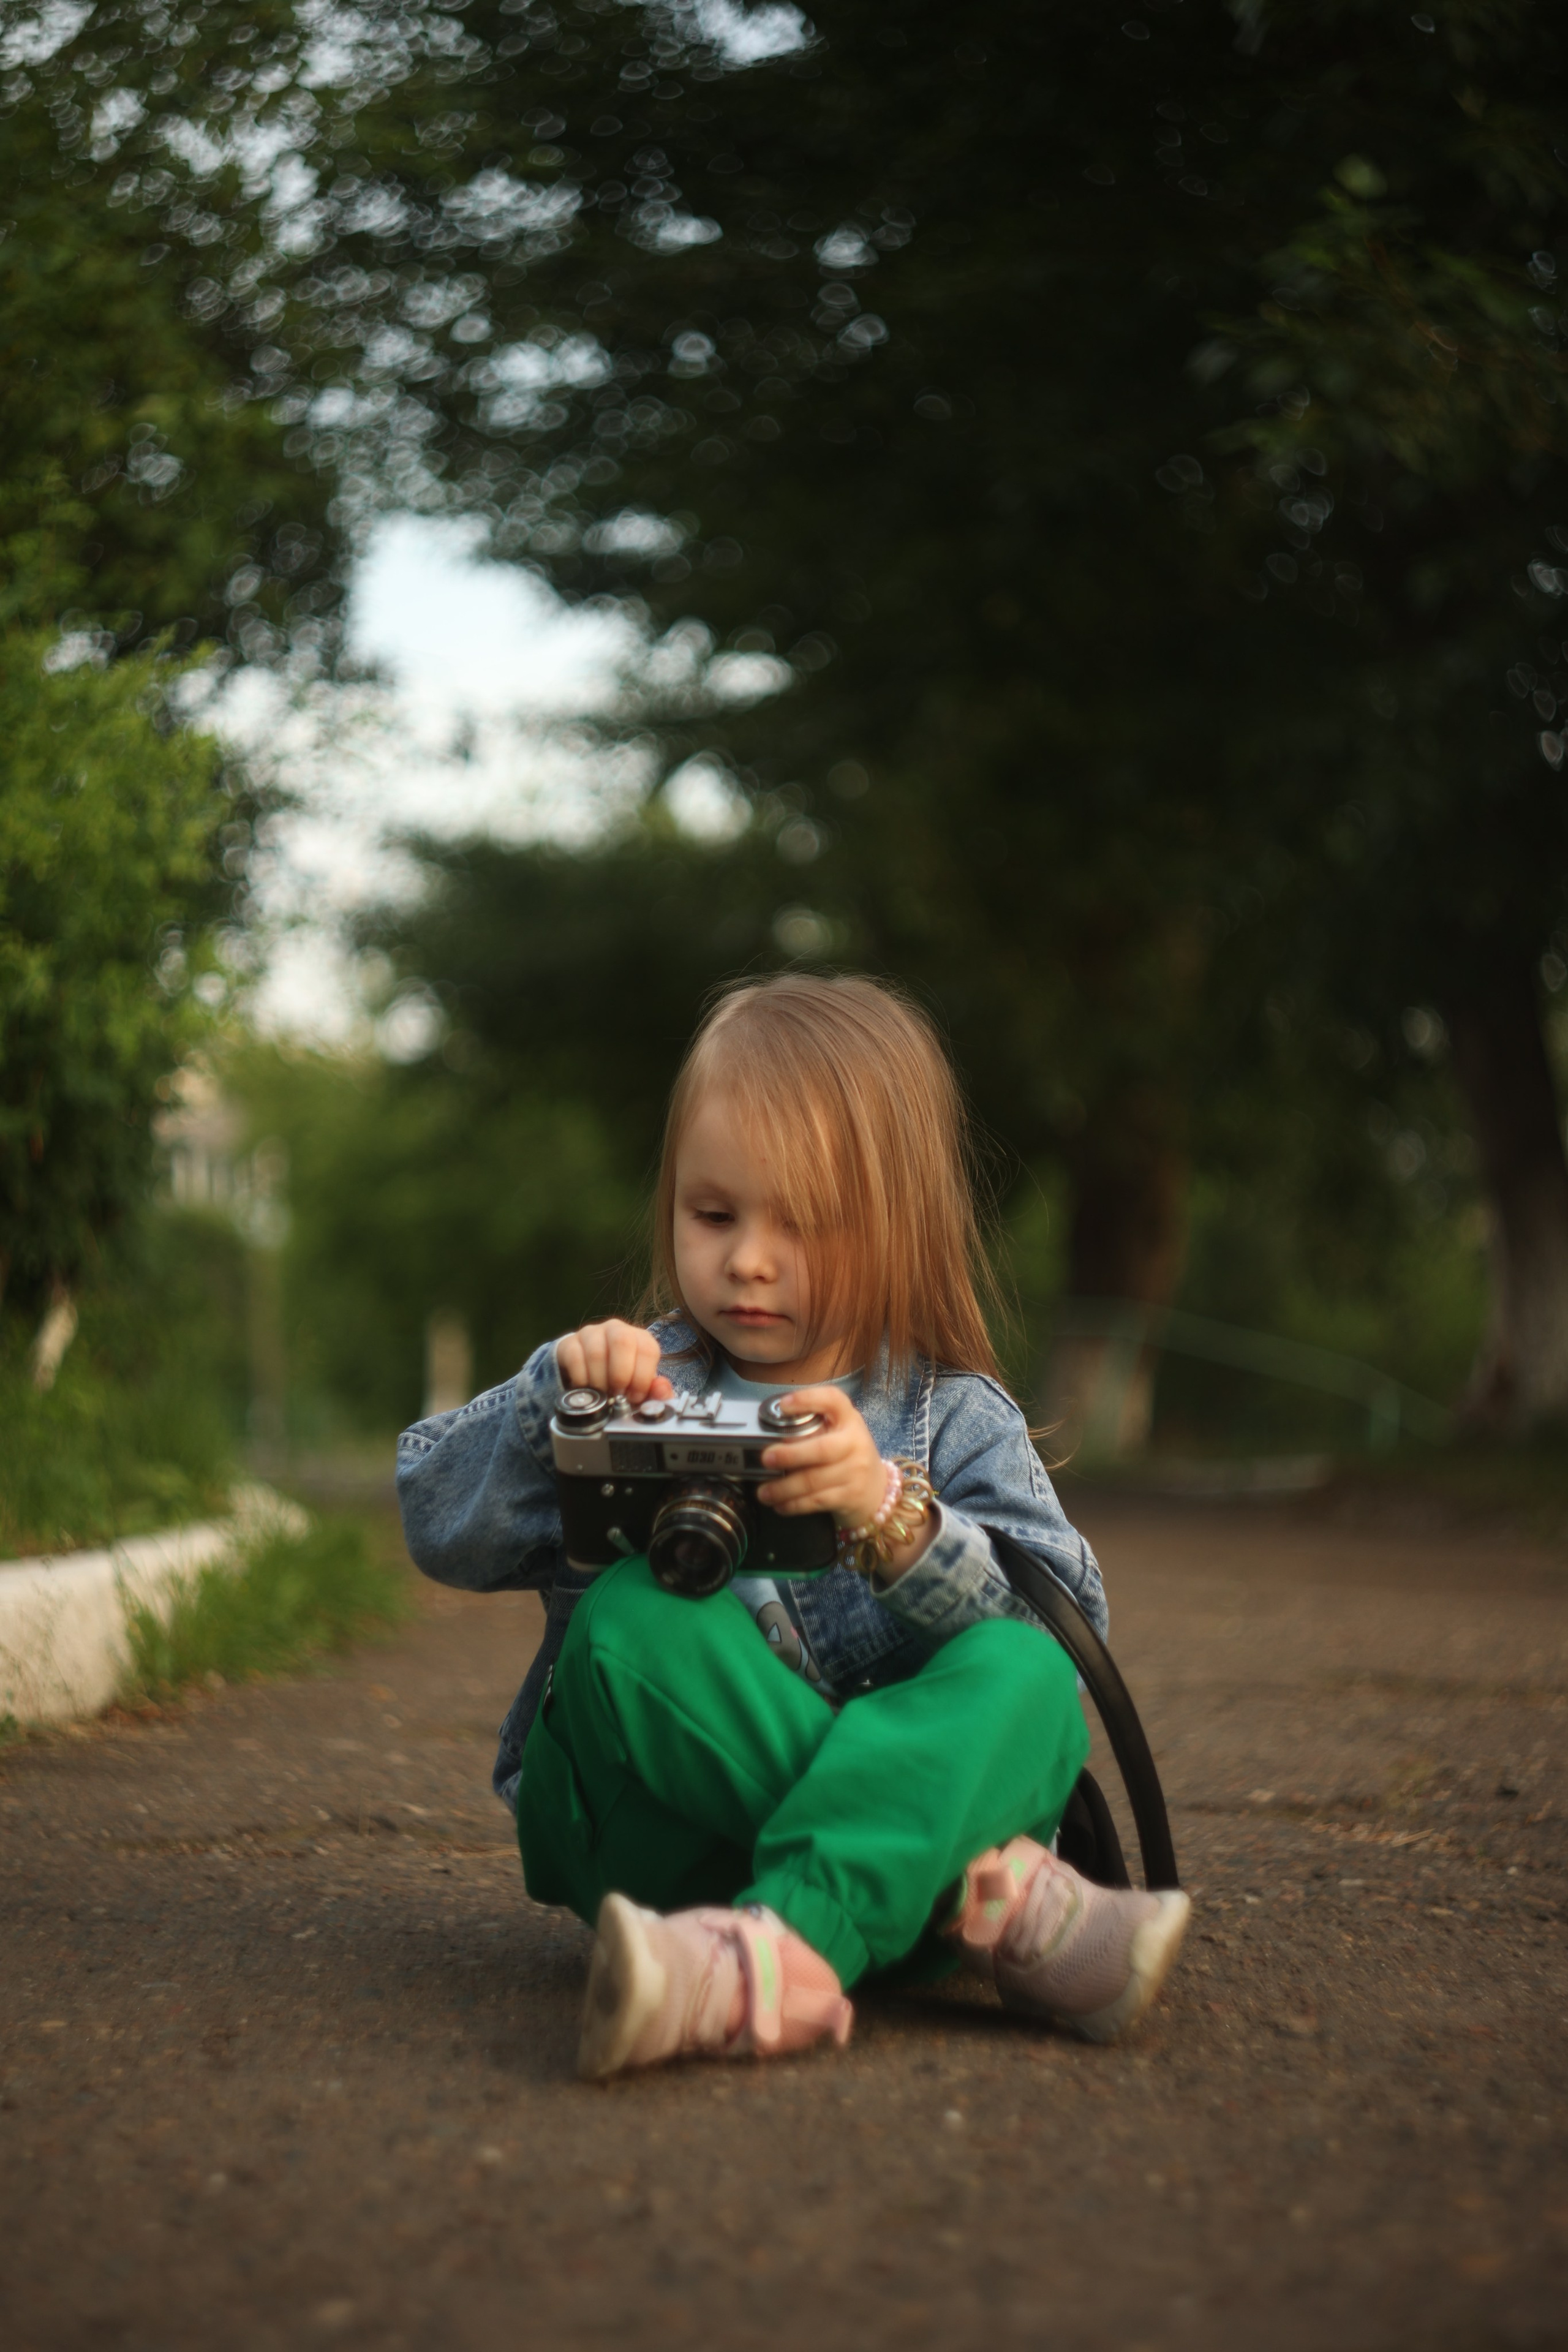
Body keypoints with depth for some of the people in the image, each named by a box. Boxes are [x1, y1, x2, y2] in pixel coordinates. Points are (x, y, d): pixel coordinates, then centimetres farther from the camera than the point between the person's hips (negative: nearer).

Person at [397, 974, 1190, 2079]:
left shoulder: (958, 1420, 8)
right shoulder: (644, 1382, 12)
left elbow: (1057, 1626, -7)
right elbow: (444, 1530, 4)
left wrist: (892, 1519, -24)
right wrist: (551, 1396, -13)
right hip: (660, 1825, 1)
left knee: (1024, 1679, -28)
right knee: (631, 1616, -28)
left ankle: (788, 1947, -51)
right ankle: (993, 1887, -33)